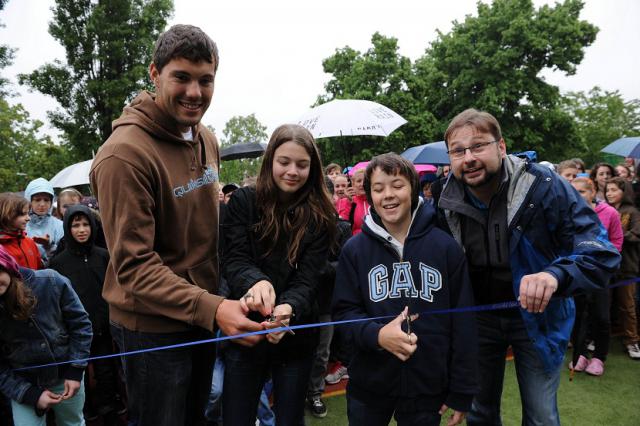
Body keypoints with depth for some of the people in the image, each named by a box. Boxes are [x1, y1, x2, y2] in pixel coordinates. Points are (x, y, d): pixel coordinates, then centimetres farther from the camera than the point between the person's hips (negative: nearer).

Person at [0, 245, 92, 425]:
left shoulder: (50, 282, -19)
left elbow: (80, 323, -9)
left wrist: (75, 371, -11)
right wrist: (31, 395, -16)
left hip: (67, 375, 1)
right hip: (24, 385, -1)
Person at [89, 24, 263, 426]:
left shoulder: (208, 140, 2)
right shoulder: (125, 153, -23)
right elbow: (134, 266, -24)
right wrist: (211, 308, -34)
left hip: (203, 314, 7)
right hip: (153, 326, -7)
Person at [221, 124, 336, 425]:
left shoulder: (320, 216, -6)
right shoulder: (244, 202, -6)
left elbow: (308, 278, -12)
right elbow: (234, 260, -13)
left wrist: (288, 308, -34)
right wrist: (255, 281, -37)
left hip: (295, 337, 1)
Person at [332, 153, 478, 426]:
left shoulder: (446, 247, -6)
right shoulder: (354, 249, -5)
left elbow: (463, 321, -2)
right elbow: (343, 311, -3)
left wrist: (462, 392, -2)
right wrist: (376, 334, -23)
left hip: (428, 390, 0)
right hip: (368, 387, 1)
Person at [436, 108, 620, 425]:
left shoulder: (545, 187, -21)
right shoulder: (447, 203, -11)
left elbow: (601, 254, -25)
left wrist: (555, 275, -45)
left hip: (537, 317, -2)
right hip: (478, 317, 3)